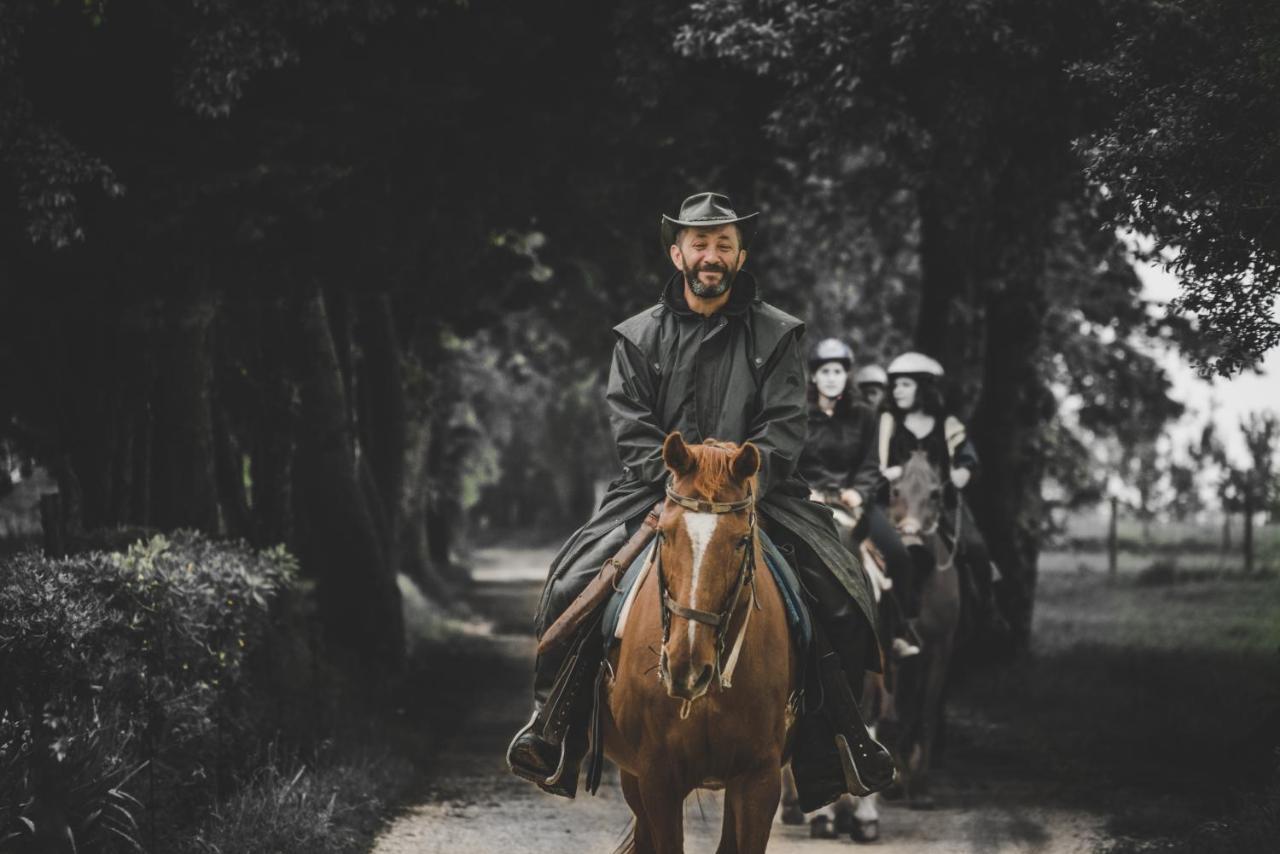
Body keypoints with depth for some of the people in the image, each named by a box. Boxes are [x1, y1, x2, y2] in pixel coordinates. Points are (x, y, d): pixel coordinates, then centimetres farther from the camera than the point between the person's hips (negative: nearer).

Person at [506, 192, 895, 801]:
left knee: (843, 592, -17)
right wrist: (678, 482, -15)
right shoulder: (638, 337, 9)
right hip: (657, 490, 0)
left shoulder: (776, 334, 7)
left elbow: (784, 426, -1)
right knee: (573, 583, -19)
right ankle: (552, 723, -3)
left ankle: (845, 728, 1)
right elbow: (631, 427, 1)